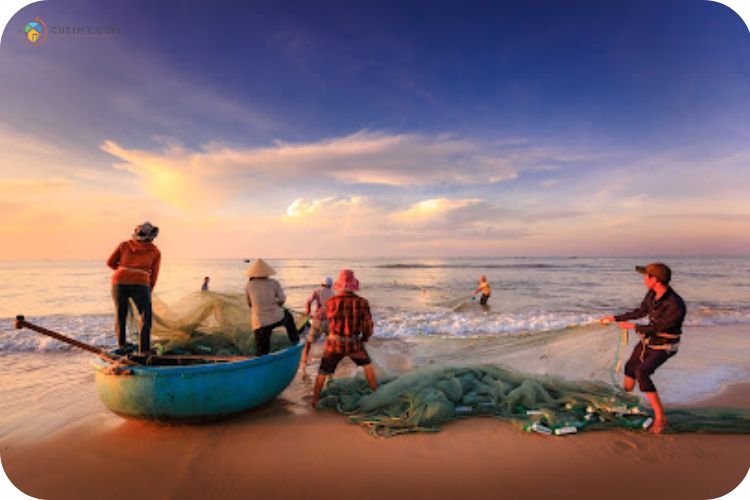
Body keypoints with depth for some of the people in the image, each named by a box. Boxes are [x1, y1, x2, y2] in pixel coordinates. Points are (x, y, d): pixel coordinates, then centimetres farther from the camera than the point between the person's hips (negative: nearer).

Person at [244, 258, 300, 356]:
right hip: (277, 318, 0)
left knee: (261, 352, 9)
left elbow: (249, 304, 8)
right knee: (287, 315, 34)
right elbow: (282, 300, -2)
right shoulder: (274, 283, -5)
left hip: (259, 323, 0)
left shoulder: (249, 286, -3)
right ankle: (295, 340, 43)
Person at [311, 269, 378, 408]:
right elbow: (368, 326, -6)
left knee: (322, 373, 19)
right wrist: (364, 339, 14)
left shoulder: (331, 302, -12)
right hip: (354, 343, 1)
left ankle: (314, 401, 25)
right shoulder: (362, 302, -13)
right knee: (367, 365, 27)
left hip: (334, 343, 0)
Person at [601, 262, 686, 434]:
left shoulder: (675, 305, -33)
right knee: (629, 368, 18)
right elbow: (640, 312, 7)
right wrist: (615, 318, 11)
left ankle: (660, 417, -15)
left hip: (663, 347, -8)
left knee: (641, 372, -26)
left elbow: (658, 327, -23)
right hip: (647, 341, 8)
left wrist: (633, 326, -13)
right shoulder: (652, 294, -9)